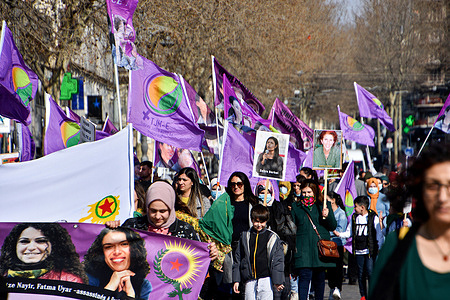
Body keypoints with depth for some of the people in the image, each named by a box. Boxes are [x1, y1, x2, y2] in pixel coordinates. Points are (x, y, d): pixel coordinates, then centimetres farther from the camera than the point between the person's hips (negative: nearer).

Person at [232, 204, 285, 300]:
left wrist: (277, 281, -2)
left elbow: (278, 260, 3)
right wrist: (236, 280, 7)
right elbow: (238, 259, 12)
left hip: (266, 279, -2)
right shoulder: (245, 237, 9)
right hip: (250, 280, 2)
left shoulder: (272, 237, 3)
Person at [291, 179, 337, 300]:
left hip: (320, 247, 1)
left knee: (320, 278, 6)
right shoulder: (295, 207, 11)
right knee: (305, 276, -13)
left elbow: (333, 227, 9)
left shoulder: (324, 205, 12)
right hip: (303, 249, -1)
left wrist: (327, 216, -10)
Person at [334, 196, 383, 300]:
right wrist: (339, 234, -3)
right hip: (359, 251, 4)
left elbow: (379, 234, 2)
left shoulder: (373, 217, -2)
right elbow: (349, 232, 14)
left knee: (370, 272, -10)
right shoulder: (354, 217, 10)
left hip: (370, 251, -4)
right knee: (361, 274, 6)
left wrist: (379, 248, 0)